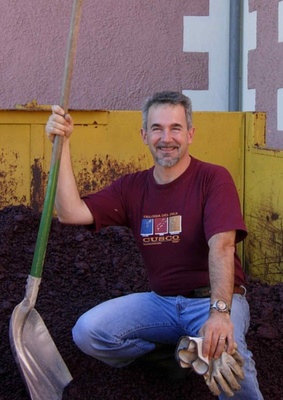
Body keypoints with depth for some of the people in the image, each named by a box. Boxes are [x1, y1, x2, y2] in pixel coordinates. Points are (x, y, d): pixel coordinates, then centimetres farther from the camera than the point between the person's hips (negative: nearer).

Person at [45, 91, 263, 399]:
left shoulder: (213, 178, -9)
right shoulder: (132, 187, 5)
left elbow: (222, 245, -24)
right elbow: (70, 212, -6)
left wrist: (220, 312, -38)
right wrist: (62, 144, -9)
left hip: (213, 299, -5)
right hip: (161, 301, 6)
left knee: (224, 353, -37)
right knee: (87, 332, -15)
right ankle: (171, 350, 5)